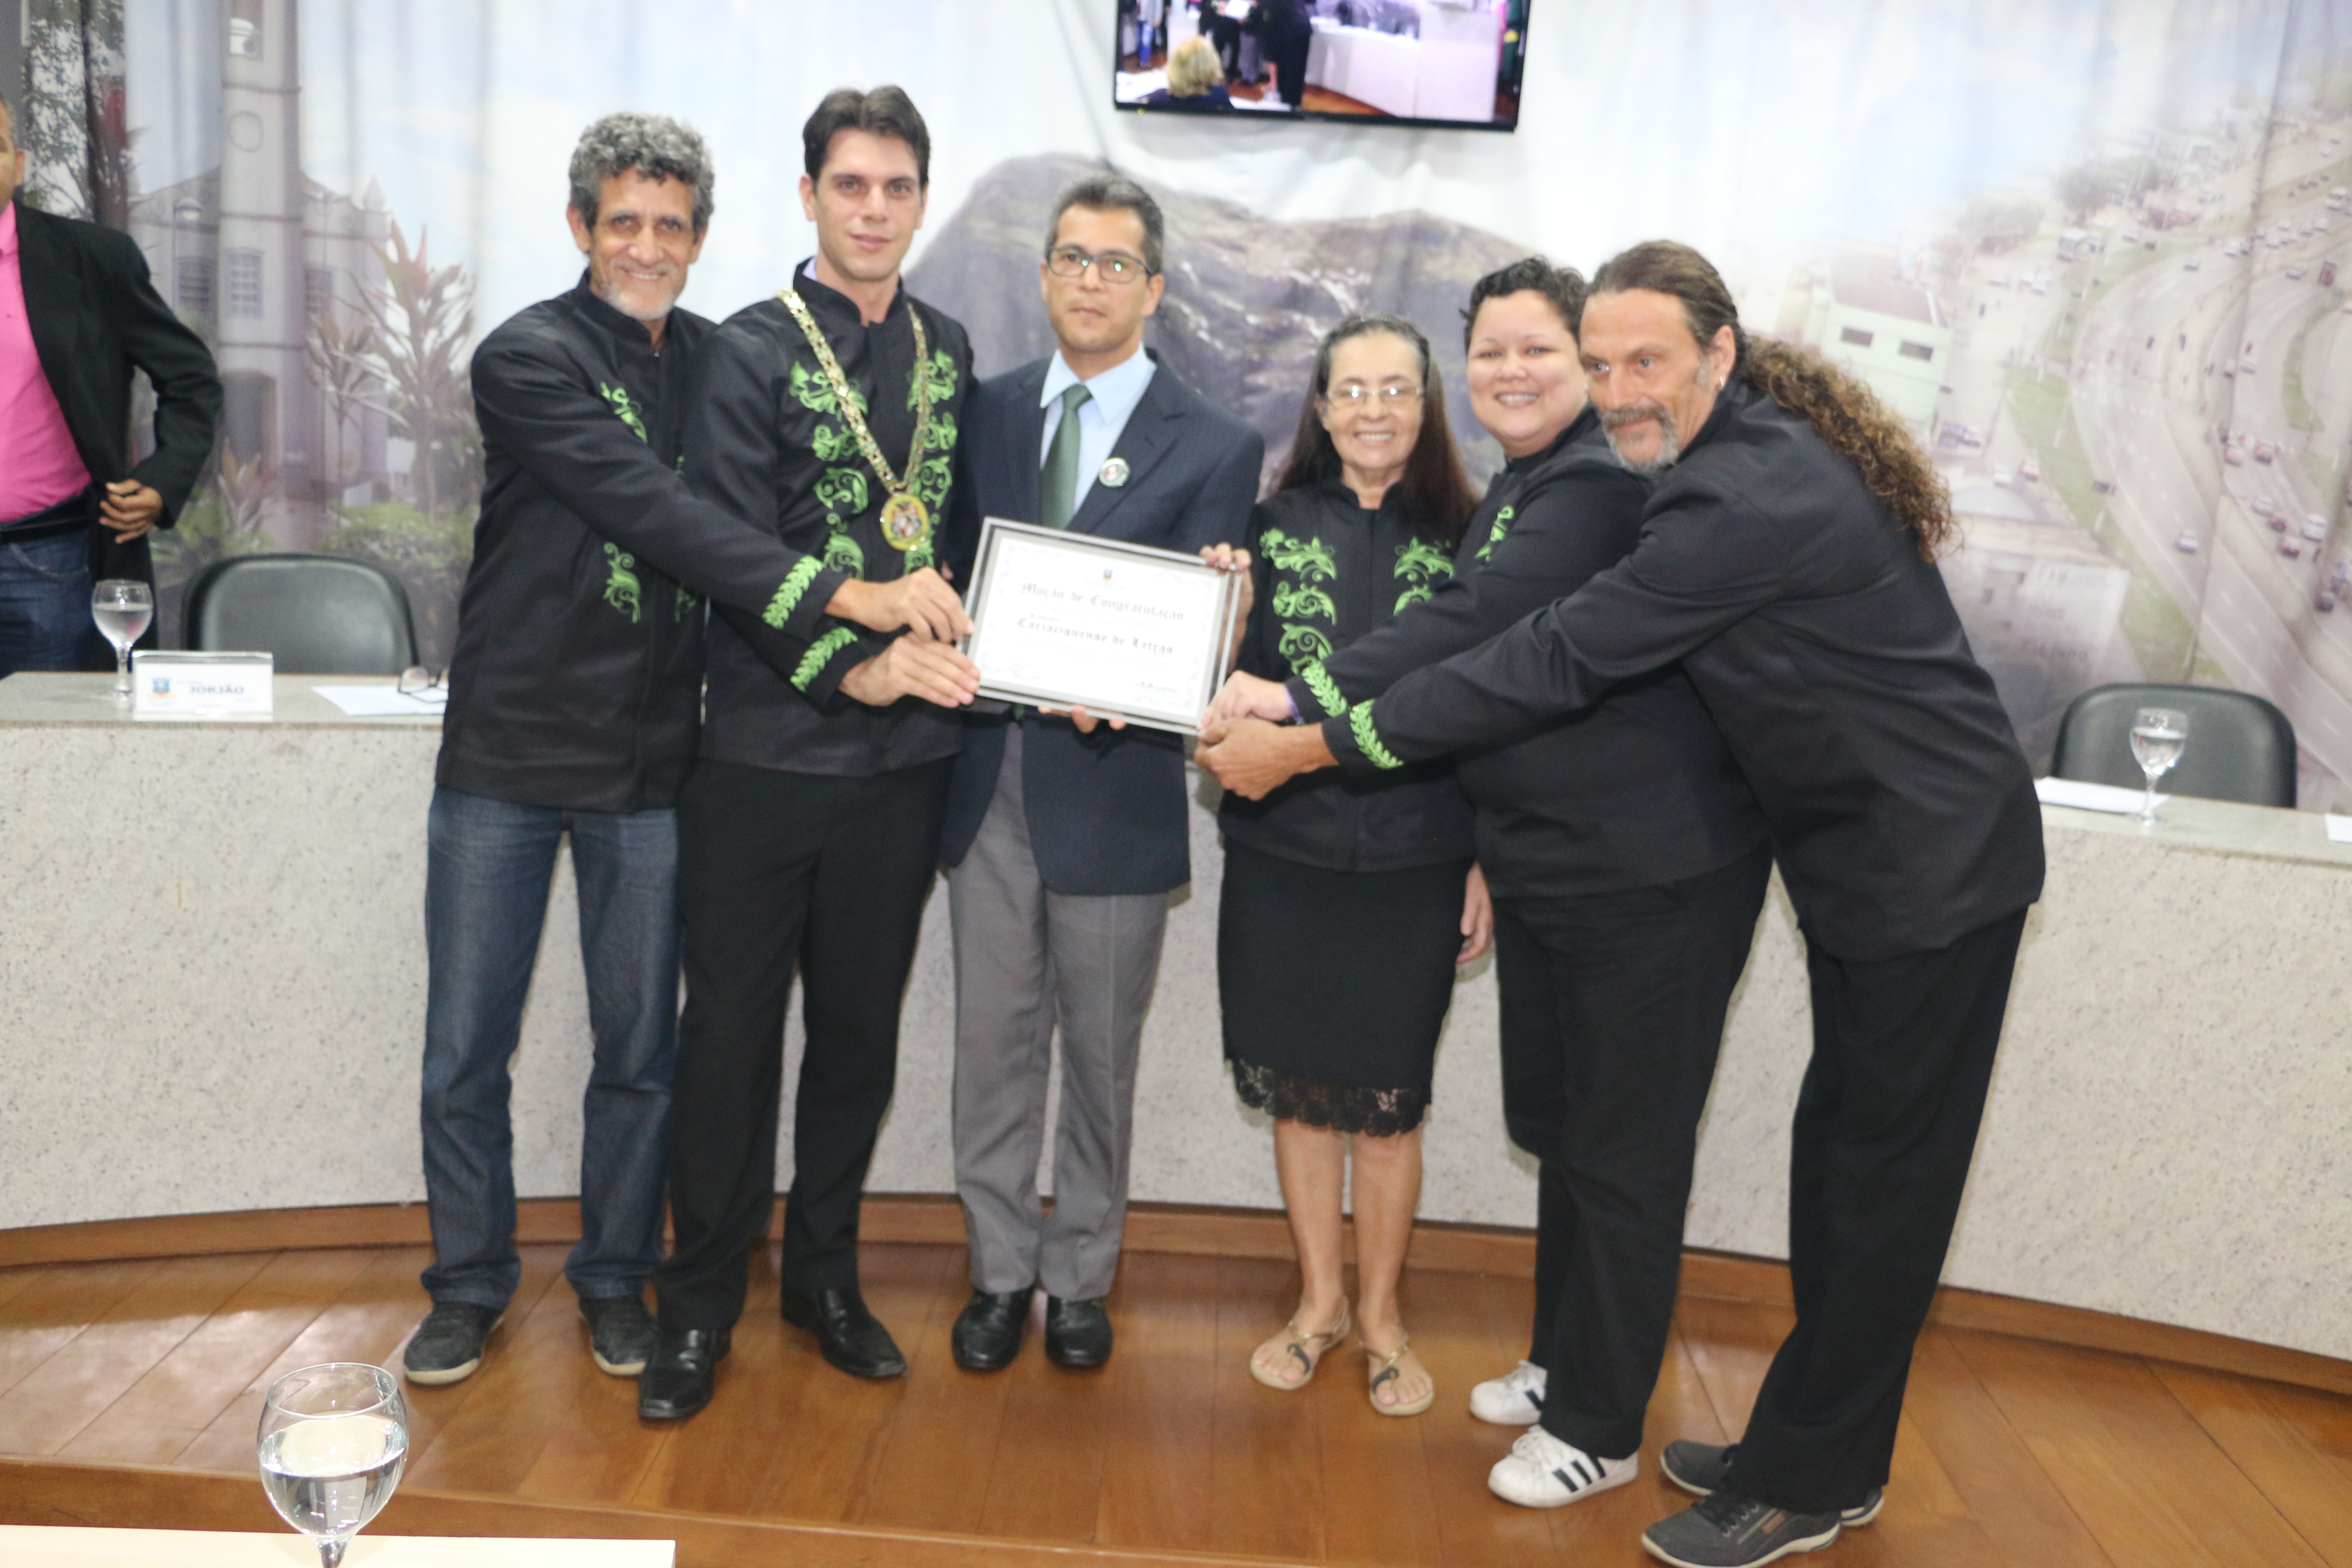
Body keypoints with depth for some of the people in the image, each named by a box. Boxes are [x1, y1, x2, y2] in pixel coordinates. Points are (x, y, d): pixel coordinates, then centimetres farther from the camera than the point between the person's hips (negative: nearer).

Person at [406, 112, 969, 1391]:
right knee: (465, 1051, 8)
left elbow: (739, 516, 9)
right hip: (506, 754, -3)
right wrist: (844, 596, -33)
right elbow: (658, 514, -25)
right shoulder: (530, 358, -11)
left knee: (639, 1050, 11)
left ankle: (615, 1276, 30)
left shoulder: (715, 361, 7)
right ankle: (469, 1284, 29)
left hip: (648, 765, 4)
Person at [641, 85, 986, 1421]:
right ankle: (702, 1299, 22)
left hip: (906, 756, 4)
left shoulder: (949, 353, 10)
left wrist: (968, 654, -3)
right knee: (733, 1025, 5)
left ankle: (825, 1273, 31)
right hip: (767, 750, -4)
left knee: (863, 1024, 14)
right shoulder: (750, 353, -3)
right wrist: (855, 664, -21)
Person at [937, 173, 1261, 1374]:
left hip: (1114, 790, -2)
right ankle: (1001, 1271, 29)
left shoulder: (1215, 448, -2)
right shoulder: (987, 412, 9)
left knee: (1101, 1053, 11)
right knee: (993, 1044, 11)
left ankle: (1081, 1276, 30)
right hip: (988, 779, 3)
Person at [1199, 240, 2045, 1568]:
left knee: (1879, 1179, 3)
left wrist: (1308, 747, -24)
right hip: (1865, 859, 10)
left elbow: (1555, 662, -28)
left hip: (1931, 867, -10)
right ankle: (1831, 1456, 33)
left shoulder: (1751, 498, -26)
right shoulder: (1750, 457, 5)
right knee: (1842, 1149, 17)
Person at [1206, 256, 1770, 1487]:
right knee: (1554, 1123, 20)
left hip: (1651, 874, -10)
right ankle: (1561, 1360, 39)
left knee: (1623, 1150, 3)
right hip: (1542, 866, 10)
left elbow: (1471, 627, -29)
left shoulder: (1602, 484, -18)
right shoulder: (1516, 488, 14)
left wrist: (1302, 706, -31)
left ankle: (1598, 1430, 19)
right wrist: (1489, 852, 16)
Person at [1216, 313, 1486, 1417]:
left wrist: (1488, 861, 0)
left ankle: (1378, 1312, 28)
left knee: (1386, 1099, 7)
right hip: (1281, 851, 2)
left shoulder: (1466, 538, 0)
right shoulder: (1273, 525, 3)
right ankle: (1319, 1298, 32)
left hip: (1412, 865, -1)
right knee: (1298, 1086, 12)